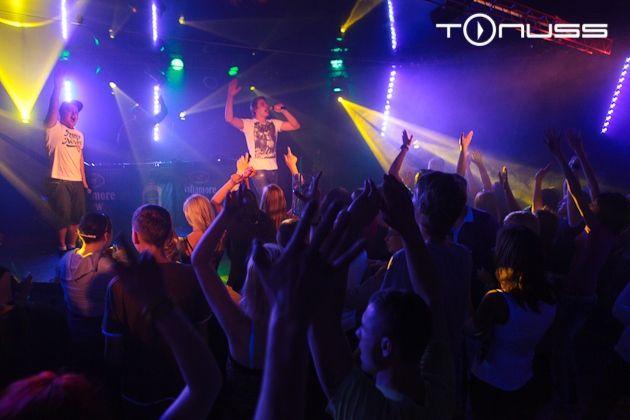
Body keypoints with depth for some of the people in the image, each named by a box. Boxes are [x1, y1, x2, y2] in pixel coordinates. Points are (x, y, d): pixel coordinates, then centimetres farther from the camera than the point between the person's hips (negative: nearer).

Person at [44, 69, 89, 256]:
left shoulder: (79, 135, 17)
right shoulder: (53, 129, -1)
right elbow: (53, 109, -18)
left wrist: (84, 180, 13)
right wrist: (58, 87, -27)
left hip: (77, 182, 6)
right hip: (58, 181, -6)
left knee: (77, 216, 8)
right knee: (62, 216, -2)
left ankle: (72, 247, 22)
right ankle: (62, 248, 12)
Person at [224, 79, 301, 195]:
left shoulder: (274, 123, 14)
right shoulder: (248, 124, 0)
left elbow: (296, 125, 8)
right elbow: (229, 119, -16)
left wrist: (283, 110, 0)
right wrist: (231, 96, -21)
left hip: (273, 168, 5)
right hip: (258, 169, -5)